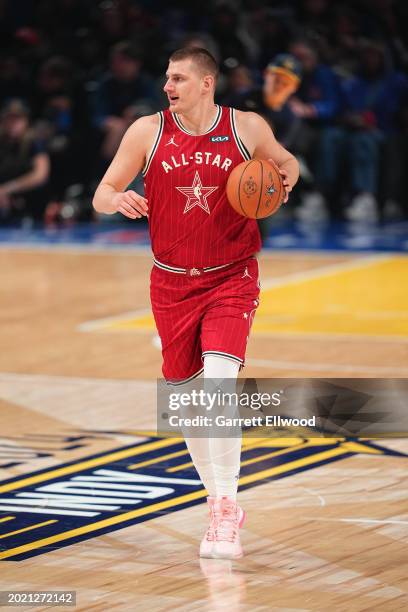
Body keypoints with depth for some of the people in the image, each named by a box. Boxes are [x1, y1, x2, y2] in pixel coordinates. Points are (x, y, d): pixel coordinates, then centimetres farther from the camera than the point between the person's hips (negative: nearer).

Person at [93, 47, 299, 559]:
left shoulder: (247, 128, -4)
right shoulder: (147, 131, -2)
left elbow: (285, 162, 16)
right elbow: (101, 195, 0)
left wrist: (286, 176, -8)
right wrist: (118, 200, -23)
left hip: (231, 280, -3)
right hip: (172, 282, 3)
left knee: (219, 379, -22)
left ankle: (224, 513, -19)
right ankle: (220, 501, 28)